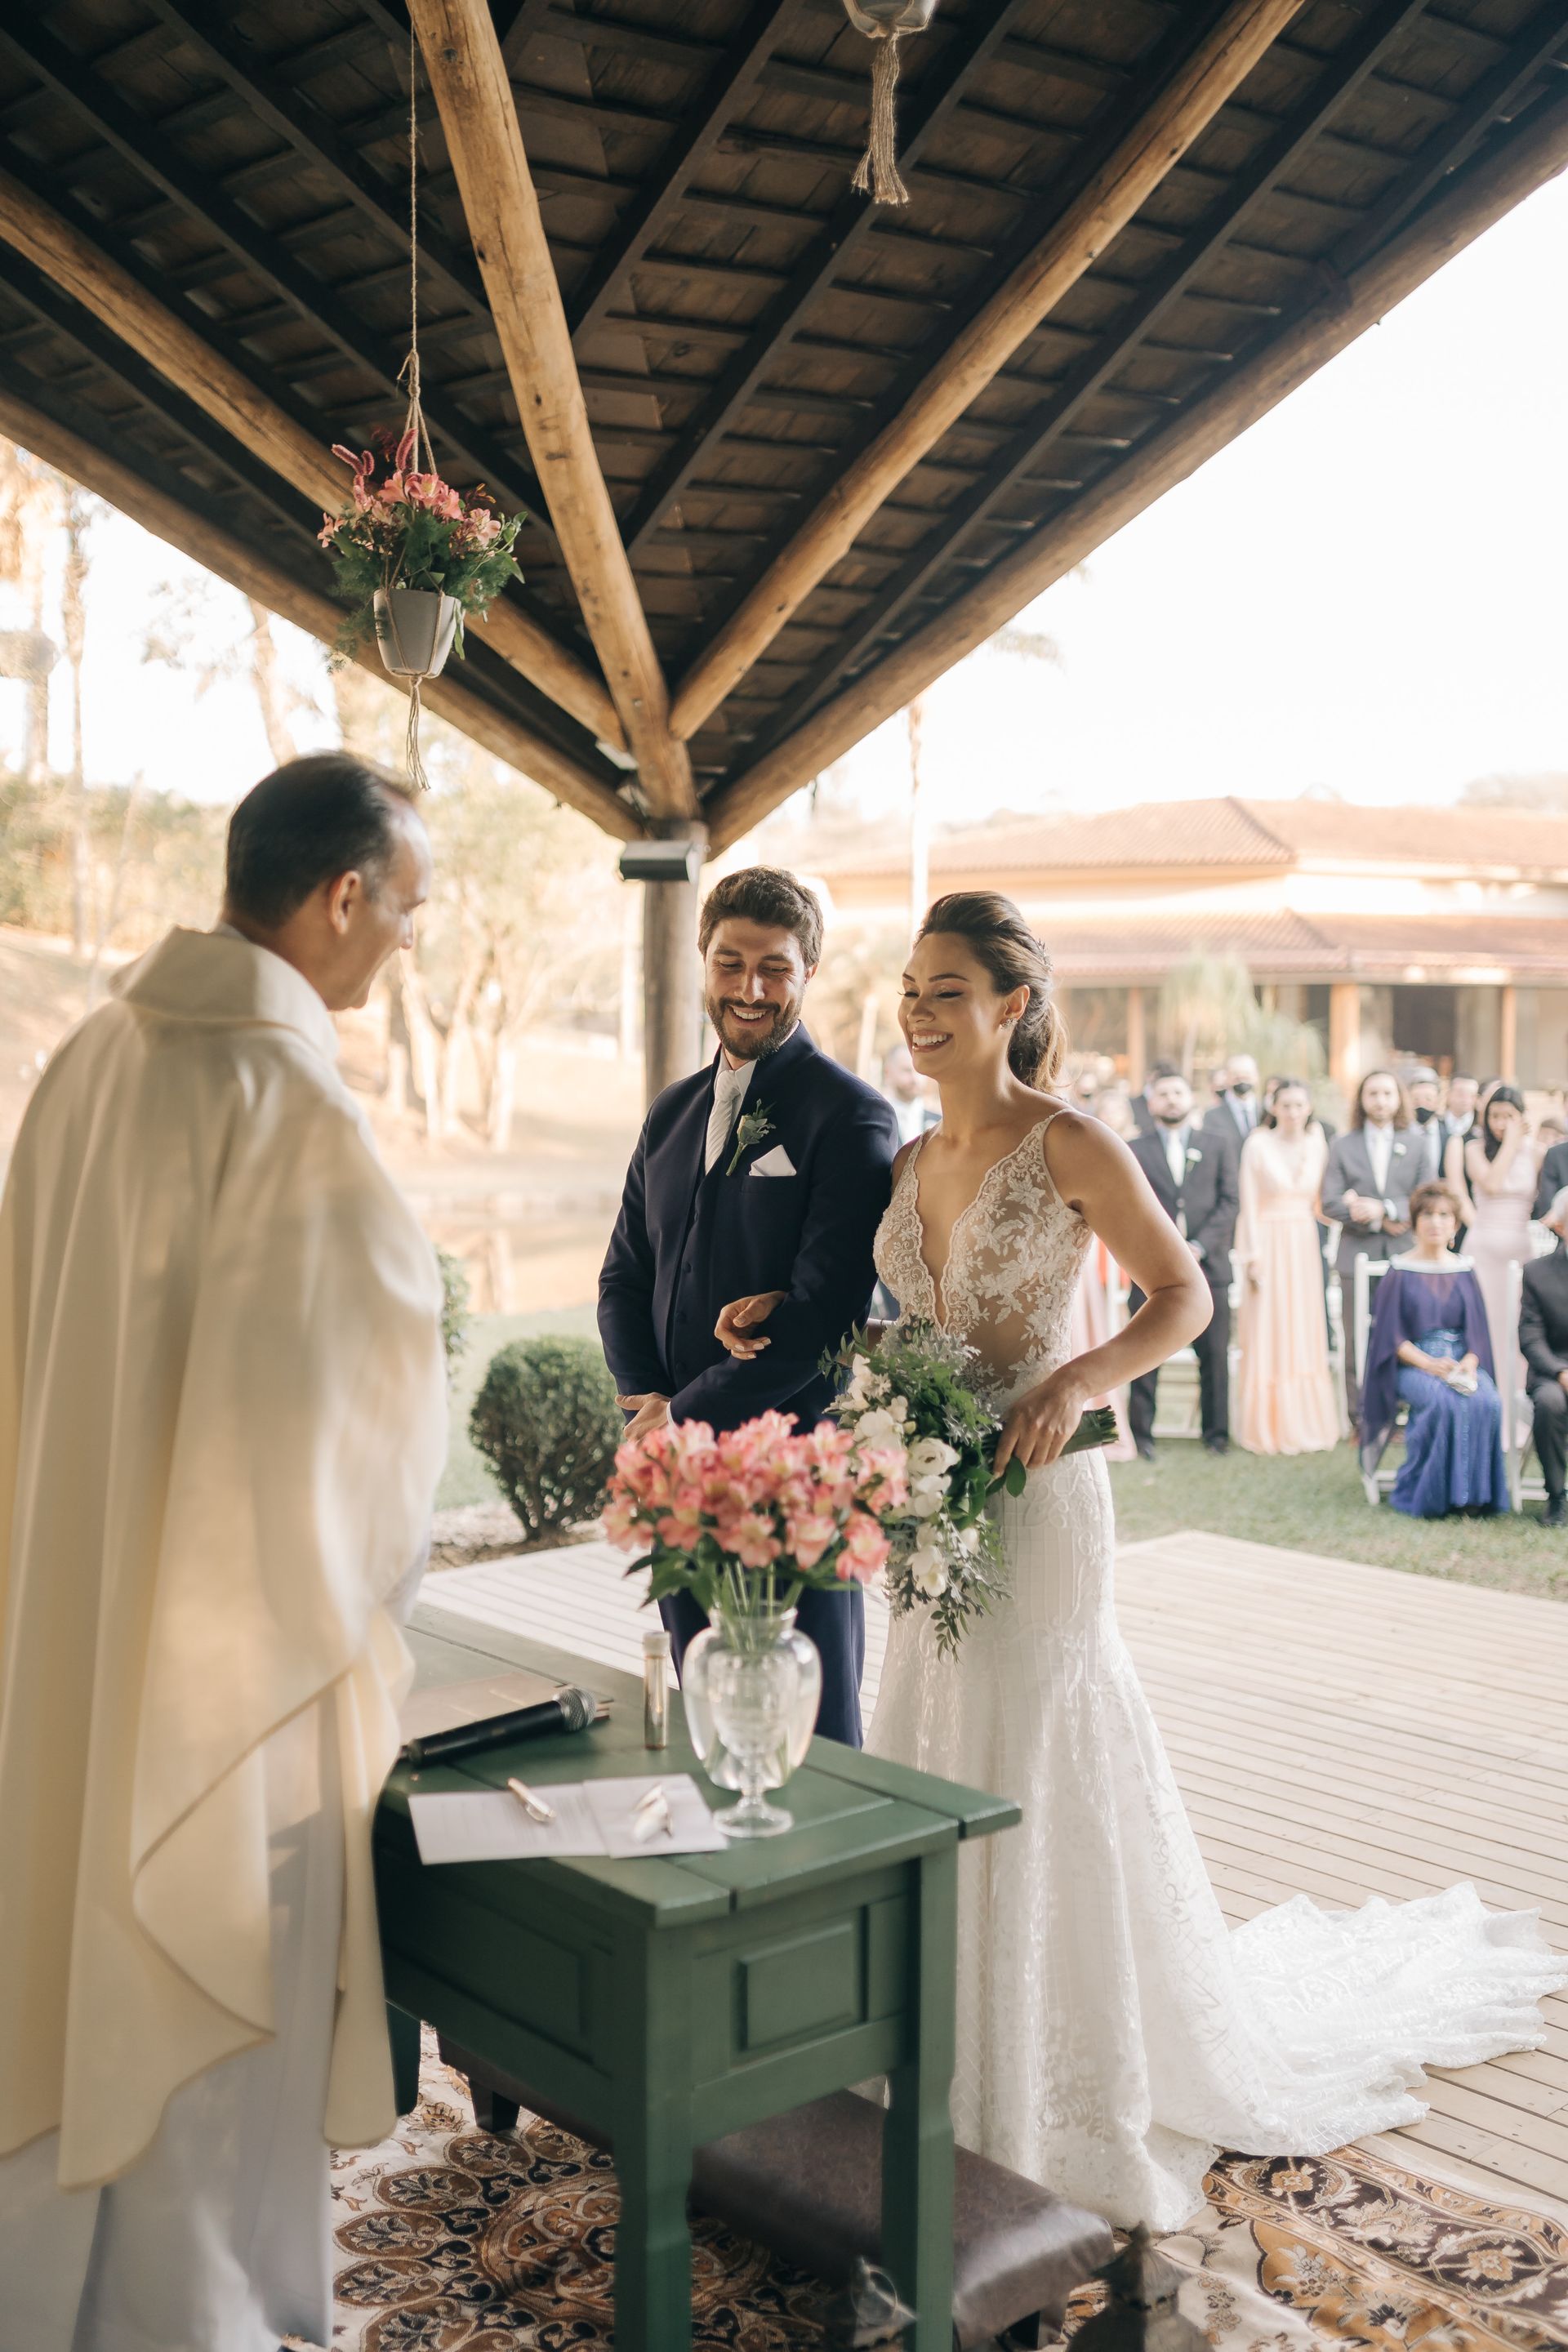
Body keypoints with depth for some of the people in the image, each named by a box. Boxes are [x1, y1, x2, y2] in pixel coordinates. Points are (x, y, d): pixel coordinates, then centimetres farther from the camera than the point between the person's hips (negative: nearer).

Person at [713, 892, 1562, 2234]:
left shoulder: (1069, 1146, -11)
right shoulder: (915, 1158, 9)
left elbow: (1184, 1296, -8)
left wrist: (1080, 1381, -23)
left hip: (1034, 1492, -7)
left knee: (1039, 1766, 2)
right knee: (939, 1761, 13)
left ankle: (1068, 2085, 19)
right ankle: (967, 2053, 31)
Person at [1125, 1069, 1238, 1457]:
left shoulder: (1219, 1143, 10)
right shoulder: (1134, 1150, 8)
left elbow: (1228, 1202, 4)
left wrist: (1198, 1247, -8)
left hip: (1207, 1265, 1)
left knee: (1215, 1355, 3)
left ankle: (1216, 1432, 13)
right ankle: (1141, 1432, 6)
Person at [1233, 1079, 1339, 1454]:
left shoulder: (1316, 1143, 5)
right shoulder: (1258, 1144, -7)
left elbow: (1315, 1195, 13)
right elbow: (1249, 1202, -7)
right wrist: (1253, 1255, -10)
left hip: (1304, 1244, 4)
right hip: (1268, 1243, -4)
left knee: (1305, 1336, 7)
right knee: (1267, 1337, 0)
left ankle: (1307, 1426, 15)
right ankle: (1268, 1428, 8)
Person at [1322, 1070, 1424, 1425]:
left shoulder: (1416, 1143, 11)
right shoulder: (1343, 1145, 9)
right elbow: (1330, 1203, 0)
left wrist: (1384, 1209, -12)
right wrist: (1378, 1222, -10)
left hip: (1404, 1254, 0)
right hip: (1358, 1256, 0)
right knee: (1357, 1343, 0)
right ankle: (1361, 1419, 6)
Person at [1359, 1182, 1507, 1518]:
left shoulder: (1464, 1271, 12)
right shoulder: (1399, 1272, 3)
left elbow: (1478, 1329, 9)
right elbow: (1390, 1333, -2)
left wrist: (1470, 1362, -13)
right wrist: (1429, 1364, -18)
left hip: (1462, 1362, 3)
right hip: (1412, 1364, -3)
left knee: (1487, 1401, -29)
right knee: (1444, 1402, -34)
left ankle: (1473, 1492, -18)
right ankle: (1432, 1494, -21)